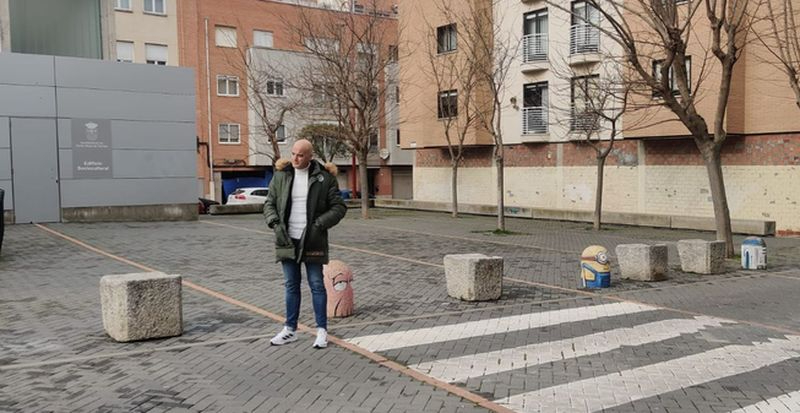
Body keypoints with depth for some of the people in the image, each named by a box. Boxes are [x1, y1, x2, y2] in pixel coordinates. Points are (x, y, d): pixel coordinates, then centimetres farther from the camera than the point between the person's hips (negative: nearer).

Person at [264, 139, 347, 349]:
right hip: (287, 240, 3)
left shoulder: (324, 177, -5)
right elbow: (269, 204, 10)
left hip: (312, 241, -3)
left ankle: (322, 330, 13)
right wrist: (275, 224, -7)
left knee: (317, 285, 4)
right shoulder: (281, 175, 3)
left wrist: (319, 225, -14)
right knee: (291, 286, 13)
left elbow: (339, 207, -3)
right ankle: (290, 329, 23)